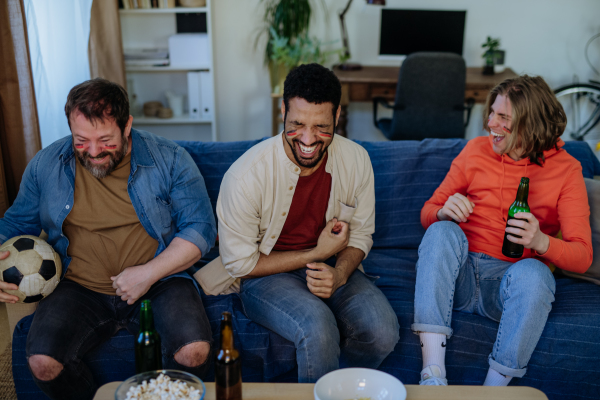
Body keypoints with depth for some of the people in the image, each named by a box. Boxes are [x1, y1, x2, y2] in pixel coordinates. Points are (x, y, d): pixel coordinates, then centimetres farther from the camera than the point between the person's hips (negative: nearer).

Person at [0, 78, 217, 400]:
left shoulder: (170, 160, -4)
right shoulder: (46, 165, 5)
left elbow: (201, 228, -5)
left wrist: (149, 273, -16)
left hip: (159, 281, -1)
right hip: (80, 289, 2)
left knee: (194, 350, -28)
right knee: (41, 363, -25)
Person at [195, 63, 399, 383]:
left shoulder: (356, 160, -8)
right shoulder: (245, 175, -21)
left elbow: (361, 234, 5)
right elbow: (241, 264, -12)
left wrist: (339, 274, -17)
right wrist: (316, 254, -15)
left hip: (331, 267, 4)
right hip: (265, 275, -4)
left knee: (383, 330, -23)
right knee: (318, 328, -34)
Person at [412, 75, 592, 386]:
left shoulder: (566, 169, 1)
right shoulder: (476, 149, 7)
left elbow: (582, 257, -5)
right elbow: (427, 213, 9)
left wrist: (541, 241, -27)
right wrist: (444, 211, -16)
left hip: (511, 279, -2)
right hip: (460, 274, 2)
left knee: (533, 272, -35)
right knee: (442, 231, -29)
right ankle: (433, 375, -37)